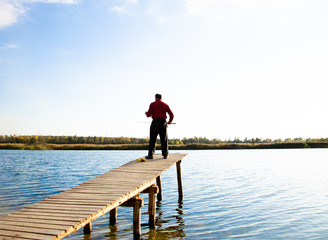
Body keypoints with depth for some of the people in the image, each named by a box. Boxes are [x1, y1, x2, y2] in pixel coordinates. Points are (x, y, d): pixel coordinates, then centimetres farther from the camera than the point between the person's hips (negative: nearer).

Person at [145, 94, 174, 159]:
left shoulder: (152, 104, 2)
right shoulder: (165, 105, 10)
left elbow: (149, 114, -1)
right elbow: (171, 115, 5)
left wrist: (146, 113, 23)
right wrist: (170, 121, 23)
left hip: (155, 122, -3)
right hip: (163, 123, 3)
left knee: (152, 139, -1)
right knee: (164, 139, 8)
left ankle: (150, 154, -4)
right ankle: (165, 154, 9)